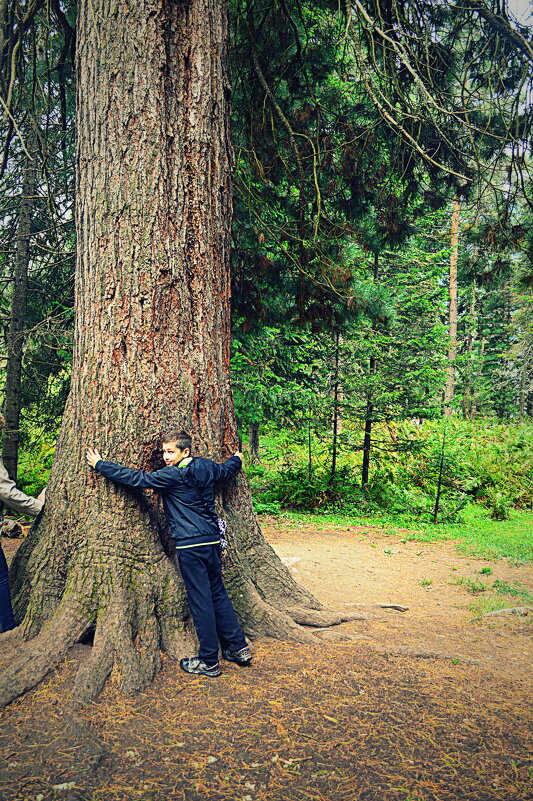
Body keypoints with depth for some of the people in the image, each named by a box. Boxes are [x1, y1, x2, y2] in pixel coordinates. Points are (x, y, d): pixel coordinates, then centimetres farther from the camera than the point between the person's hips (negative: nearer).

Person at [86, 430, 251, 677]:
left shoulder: (174, 475, -13)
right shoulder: (207, 468, 8)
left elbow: (137, 478, -10)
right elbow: (228, 469, 29)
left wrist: (99, 464, 0)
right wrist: (236, 458, 54)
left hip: (190, 545, -8)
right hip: (213, 540, 8)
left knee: (200, 600, 0)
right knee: (218, 594, 17)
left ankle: (209, 662, 9)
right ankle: (239, 648, 24)